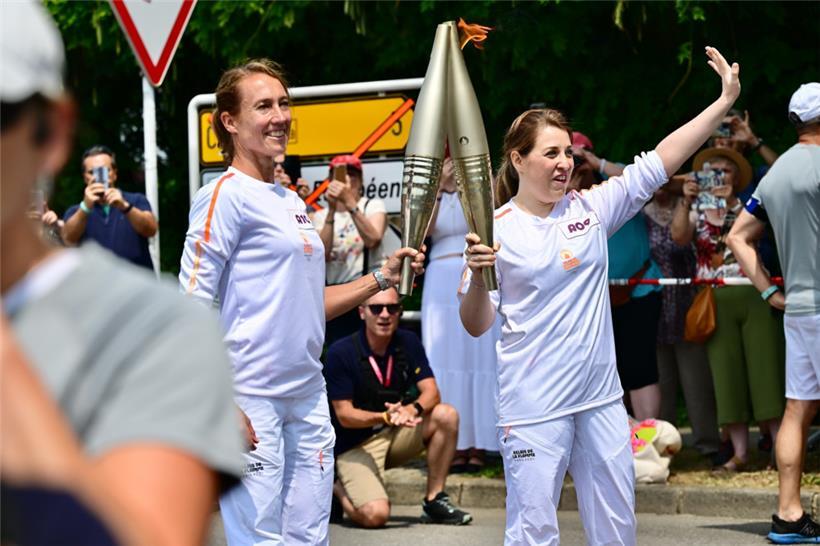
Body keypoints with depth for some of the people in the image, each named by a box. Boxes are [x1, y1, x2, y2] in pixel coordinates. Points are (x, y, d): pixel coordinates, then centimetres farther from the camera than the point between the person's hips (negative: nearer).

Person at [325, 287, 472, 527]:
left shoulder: (408, 343, 0)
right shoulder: (340, 353, -15)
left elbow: (431, 392, -6)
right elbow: (344, 415, -15)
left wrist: (412, 409, -31)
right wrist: (385, 417, -33)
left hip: (396, 435, 5)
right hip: (354, 446, -5)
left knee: (446, 415, -20)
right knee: (375, 515, -28)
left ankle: (434, 501, -9)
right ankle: (339, 490, 8)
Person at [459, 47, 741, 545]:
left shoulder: (592, 209, 4)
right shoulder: (495, 229, -7)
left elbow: (658, 163, 1)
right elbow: (477, 326, -7)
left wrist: (725, 102, -3)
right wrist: (477, 277, -27)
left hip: (601, 396, 5)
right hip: (534, 405, -5)